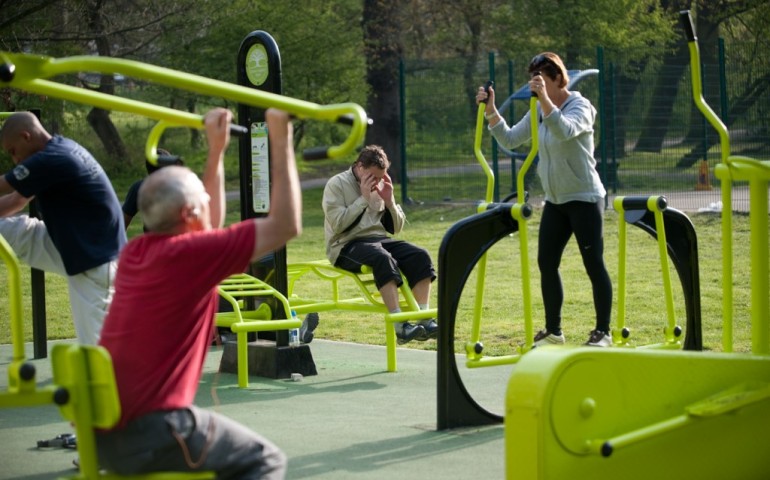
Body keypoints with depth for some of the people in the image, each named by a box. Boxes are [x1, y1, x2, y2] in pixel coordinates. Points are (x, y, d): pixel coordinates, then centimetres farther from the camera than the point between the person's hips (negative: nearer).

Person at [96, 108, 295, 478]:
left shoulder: (136, 251, 12)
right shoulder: (190, 254, -12)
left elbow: (208, 230, 31)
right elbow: (286, 225, -9)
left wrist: (216, 151, 32)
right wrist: (281, 142, -3)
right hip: (151, 432, -9)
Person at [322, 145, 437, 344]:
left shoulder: (380, 186, 15)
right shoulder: (336, 184, -2)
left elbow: (396, 228, 14)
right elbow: (338, 224, -15)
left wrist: (389, 201, -2)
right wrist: (363, 199, -13)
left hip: (379, 239, 6)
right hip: (347, 246, -6)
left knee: (420, 256, -20)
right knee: (383, 258, -38)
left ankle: (424, 319, -27)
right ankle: (400, 325, -42)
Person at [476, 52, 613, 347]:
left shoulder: (580, 107, -12)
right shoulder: (539, 111, 9)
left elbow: (565, 130, -34)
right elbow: (509, 140, 6)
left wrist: (545, 99, -44)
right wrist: (491, 112, -6)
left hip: (584, 198, -7)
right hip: (555, 201, 7)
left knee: (594, 265, -5)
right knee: (546, 263, 5)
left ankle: (603, 332, 3)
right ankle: (553, 331, 15)